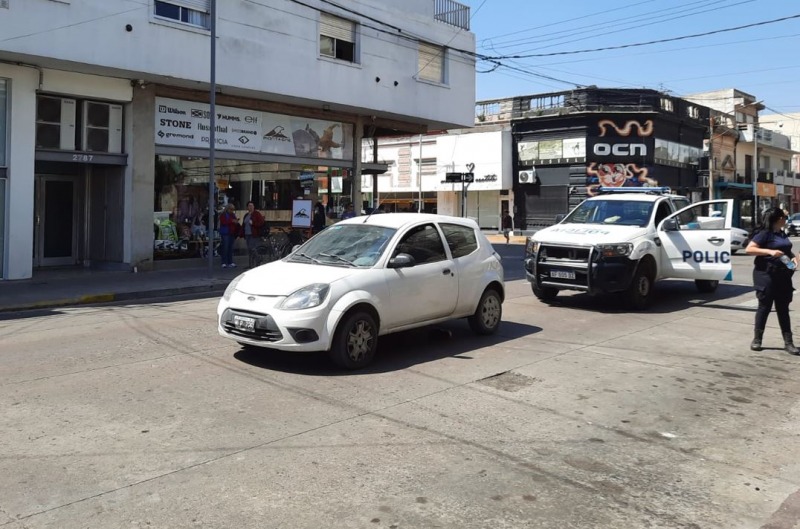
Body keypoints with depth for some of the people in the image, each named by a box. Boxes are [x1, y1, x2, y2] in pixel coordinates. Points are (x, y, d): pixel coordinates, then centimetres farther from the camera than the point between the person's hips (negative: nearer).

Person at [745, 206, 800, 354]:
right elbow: (748, 249, -17)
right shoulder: (765, 233, -9)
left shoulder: (782, 234, 14)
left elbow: (787, 250, 27)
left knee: (783, 308, 8)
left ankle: (788, 342, 10)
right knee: (765, 307, 0)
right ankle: (757, 340, 11)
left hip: (783, 275, 7)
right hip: (767, 275, -7)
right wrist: (769, 251, -26)